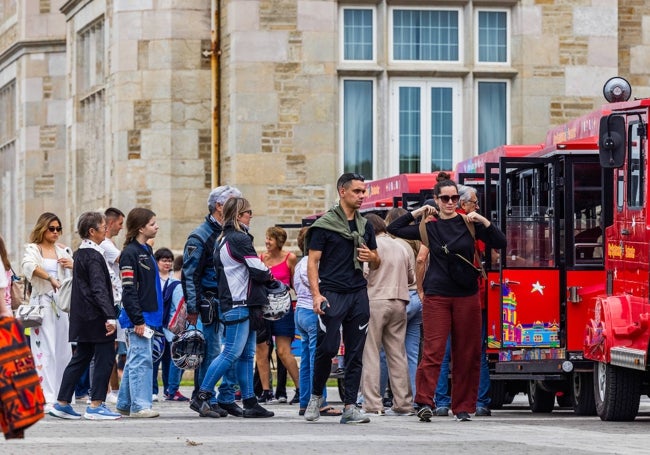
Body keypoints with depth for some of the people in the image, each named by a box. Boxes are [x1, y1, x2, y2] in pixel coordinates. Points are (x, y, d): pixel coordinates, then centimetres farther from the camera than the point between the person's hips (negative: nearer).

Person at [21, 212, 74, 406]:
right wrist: (51, 278, -29)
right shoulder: (33, 249, 2)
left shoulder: (64, 250, 16)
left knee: (64, 350, 4)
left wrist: (74, 265, 1)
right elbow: (29, 266, -20)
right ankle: (47, 397, -12)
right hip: (43, 302, -5)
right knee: (45, 349, -10)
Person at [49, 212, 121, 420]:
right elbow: (99, 289, -23)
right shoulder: (93, 256, -15)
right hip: (97, 317, -10)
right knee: (105, 358, -4)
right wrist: (110, 317, -28)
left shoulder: (80, 254, 14)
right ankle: (96, 405, -3)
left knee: (80, 359, 13)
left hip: (83, 316, 10)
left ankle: (62, 403, 14)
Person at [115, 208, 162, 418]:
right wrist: (138, 320, -20)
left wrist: (156, 317, 22)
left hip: (148, 316, 9)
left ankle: (124, 404, 19)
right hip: (138, 317, -9)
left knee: (134, 361, 13)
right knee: (141, 361, -9)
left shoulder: (146, 251, 17)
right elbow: (128, 291, -17)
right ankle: (139, 405, -8)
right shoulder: (130, 253, -13)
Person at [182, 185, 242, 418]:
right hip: (210, 304, -7)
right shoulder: (200, 236, -7)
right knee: (210, 353, -5)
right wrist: (192, 309, -16)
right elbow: (189, 274, -10)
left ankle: (227, 398, 10)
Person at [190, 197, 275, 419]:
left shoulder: (222, 240, 17)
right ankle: (202, 397, -11)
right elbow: (258, 270, -14)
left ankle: (250, 402, 9)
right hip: (239, 304, -10)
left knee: (247, 355, 9)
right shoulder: (240, 239, -12)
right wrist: (270, 276, 9)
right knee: (232, 353, -11)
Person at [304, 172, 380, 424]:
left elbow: (376, 264, 24)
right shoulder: (324, 224, -1)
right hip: (332, 293, -5)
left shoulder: (365, 226, 17)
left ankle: (350, 407, 3)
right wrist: (316, 295, -15)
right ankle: (316, 396, 12)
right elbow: (313, 262, -4)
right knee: (327, 348, -9)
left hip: (358, 294, 5)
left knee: (355, 353, 2)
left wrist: (372, 257, -1)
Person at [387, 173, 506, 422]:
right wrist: (417, 213, 5)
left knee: (467, 354, 3)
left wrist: (483, 221, -12)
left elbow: (500, 243, 1)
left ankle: (463, 406, 8)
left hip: (466, 296, 1)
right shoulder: (428, 227, 8)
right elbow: (394, 229, 12)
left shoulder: (468, 223, 6)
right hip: (436, 296, -1)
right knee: (433, 350, -10)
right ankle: (425, 402, -15)